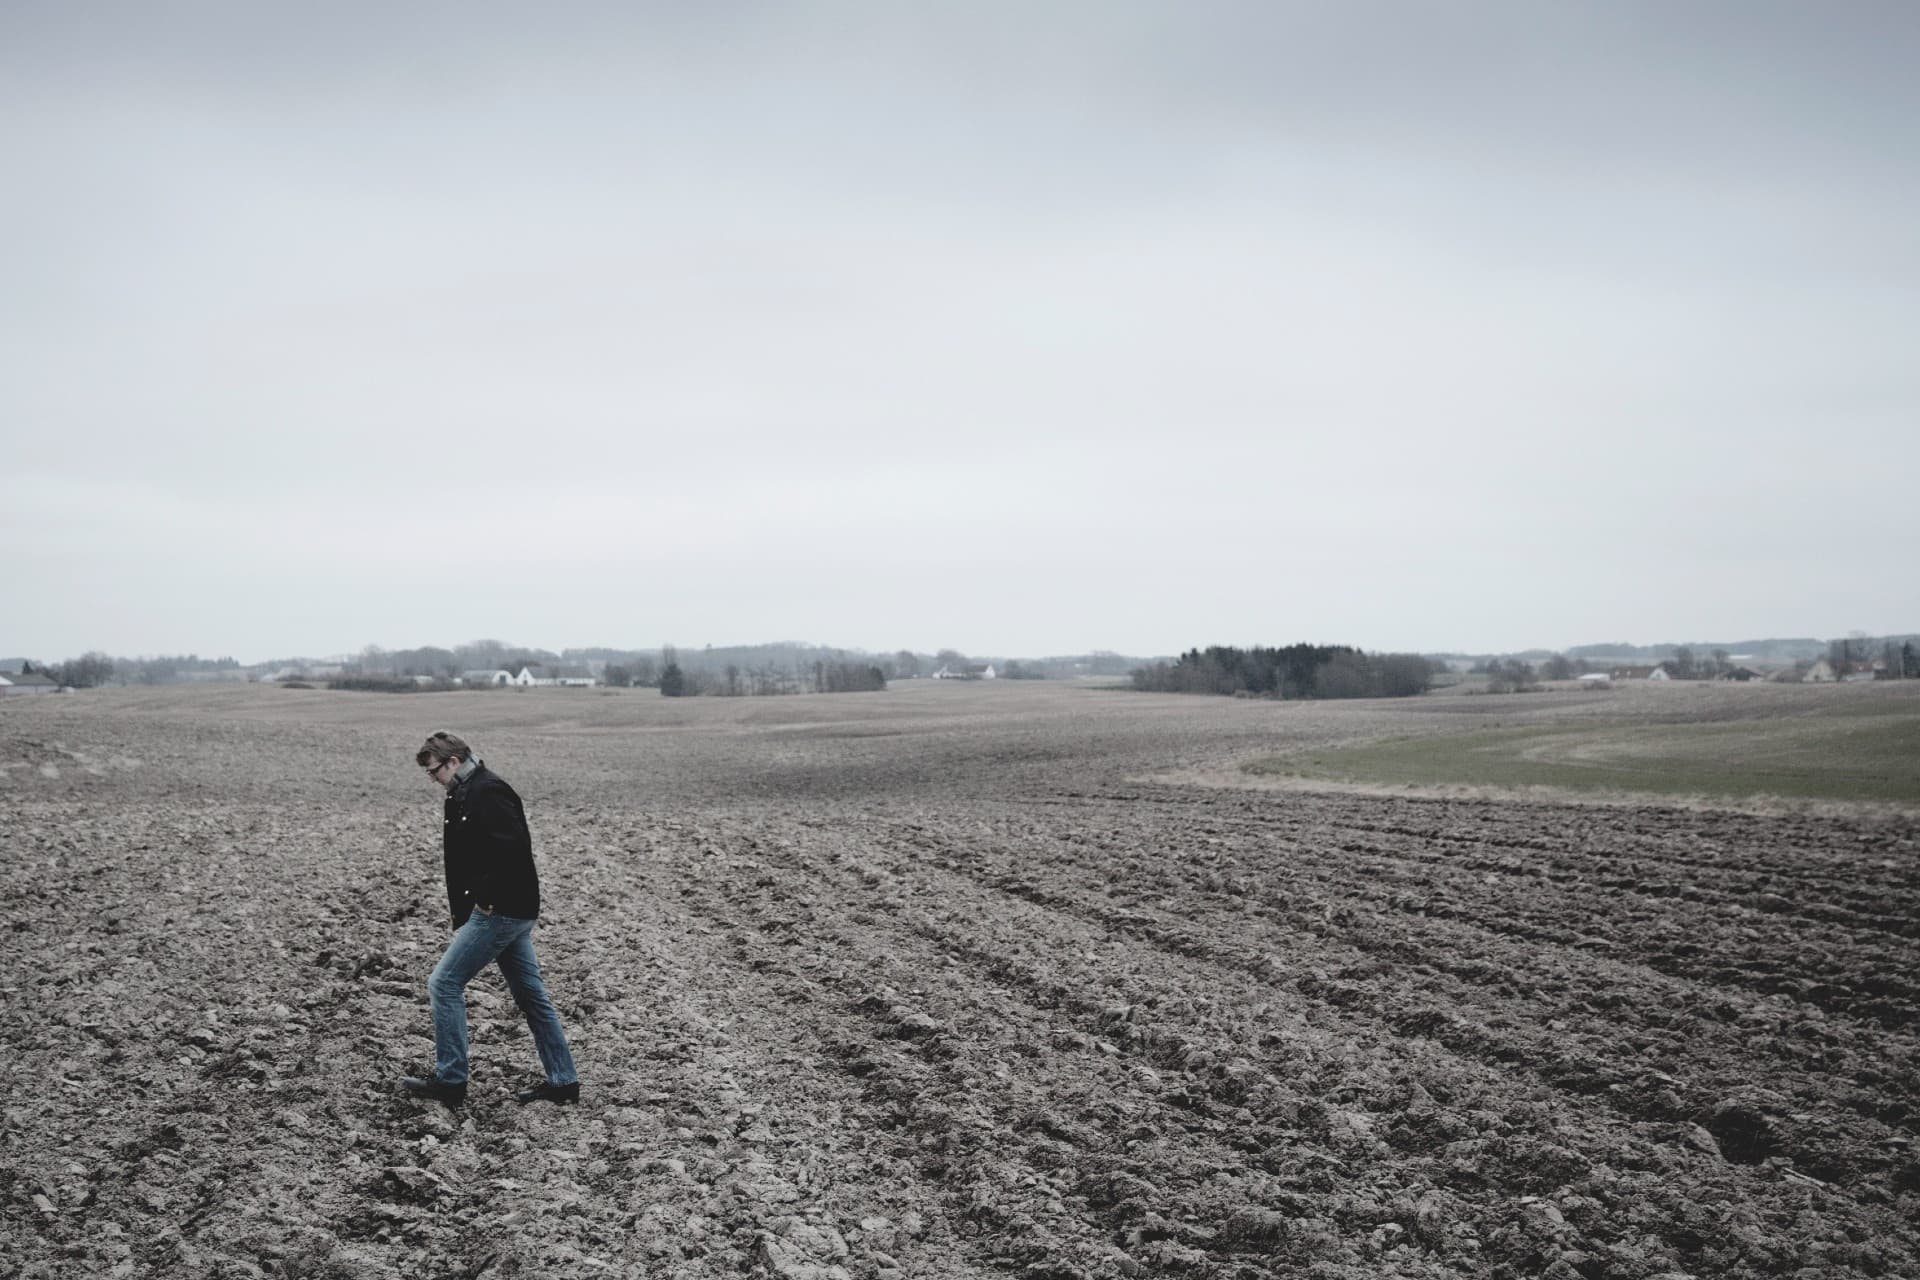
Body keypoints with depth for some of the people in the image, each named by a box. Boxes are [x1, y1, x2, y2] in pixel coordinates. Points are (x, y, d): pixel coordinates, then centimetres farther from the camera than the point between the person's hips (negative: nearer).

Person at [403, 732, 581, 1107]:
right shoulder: (465, 794, 17)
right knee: (530, 994, 11)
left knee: (444, 983, -4)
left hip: (502, 911, -10)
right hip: (513, 913, 10)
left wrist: (488, 897, -20)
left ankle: (450, 1080, 2)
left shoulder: (487, 791, -15)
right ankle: (562, 1081, 16)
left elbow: (513, 847, -27)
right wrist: (462, 913, 15)